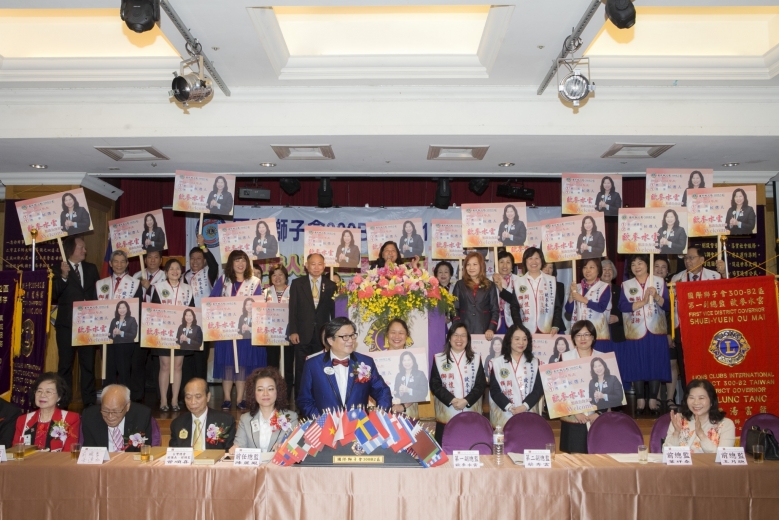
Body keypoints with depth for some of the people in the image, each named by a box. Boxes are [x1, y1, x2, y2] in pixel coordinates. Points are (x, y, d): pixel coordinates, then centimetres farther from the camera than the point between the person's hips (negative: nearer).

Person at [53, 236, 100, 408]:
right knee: (65, 364, 5)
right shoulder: (58, 268, -2)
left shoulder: (91, 268, 11)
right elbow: (54, 295, -12)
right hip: (66, 324, -3)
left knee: (88, 363, 8)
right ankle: (62, 403, 13)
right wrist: (63, 276, -26)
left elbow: (97, 293, 9)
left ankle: (89, 402, 16)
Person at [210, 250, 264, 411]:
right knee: (227, 363, 2)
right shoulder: (223, 280, 7)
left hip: (246, 329, -1)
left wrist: (250, 306, -17)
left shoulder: (255, 282, 4)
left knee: (243, 363, 2)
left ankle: (240, 399, 9)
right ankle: (227, 399, 9)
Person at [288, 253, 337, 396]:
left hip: (323, 334, 1)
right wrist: (293, 331, -7)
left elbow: (334, 310, 7)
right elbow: (292, 309, 1)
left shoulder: (331, 285, 7)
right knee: (301, 370, 4)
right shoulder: (297, 283, 4)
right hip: (303, 334, -1)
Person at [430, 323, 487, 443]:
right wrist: (451, 400, -13)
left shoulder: (476, 358, 9)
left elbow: (481, 384, 3)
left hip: (471, 416, 1)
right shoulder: (439, 359, 5)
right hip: (446, 416, -1)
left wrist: (466, 401, -11)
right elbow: (435, 385, 0)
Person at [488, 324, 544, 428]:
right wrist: (510, 407, -14)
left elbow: (539, 388, 3)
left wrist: (525, 406, -11)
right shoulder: (497, 363, 4)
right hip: (504, 415, -1)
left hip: (528, 414, 1)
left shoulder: (534, 363, 11)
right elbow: (494, 390, -1)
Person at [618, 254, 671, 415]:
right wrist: (643, 302, -16)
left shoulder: (659, 281, 6)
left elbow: (667, 306, -1)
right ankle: (640, 400, 12)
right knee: (637, 366, 2)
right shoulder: (626, 285, 7)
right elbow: (623, 306, -7)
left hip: (656, 331, 0)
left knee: (656, 365, 1)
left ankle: (653, 400, 10)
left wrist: (656, 296, -18)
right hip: (635, 332, 0)